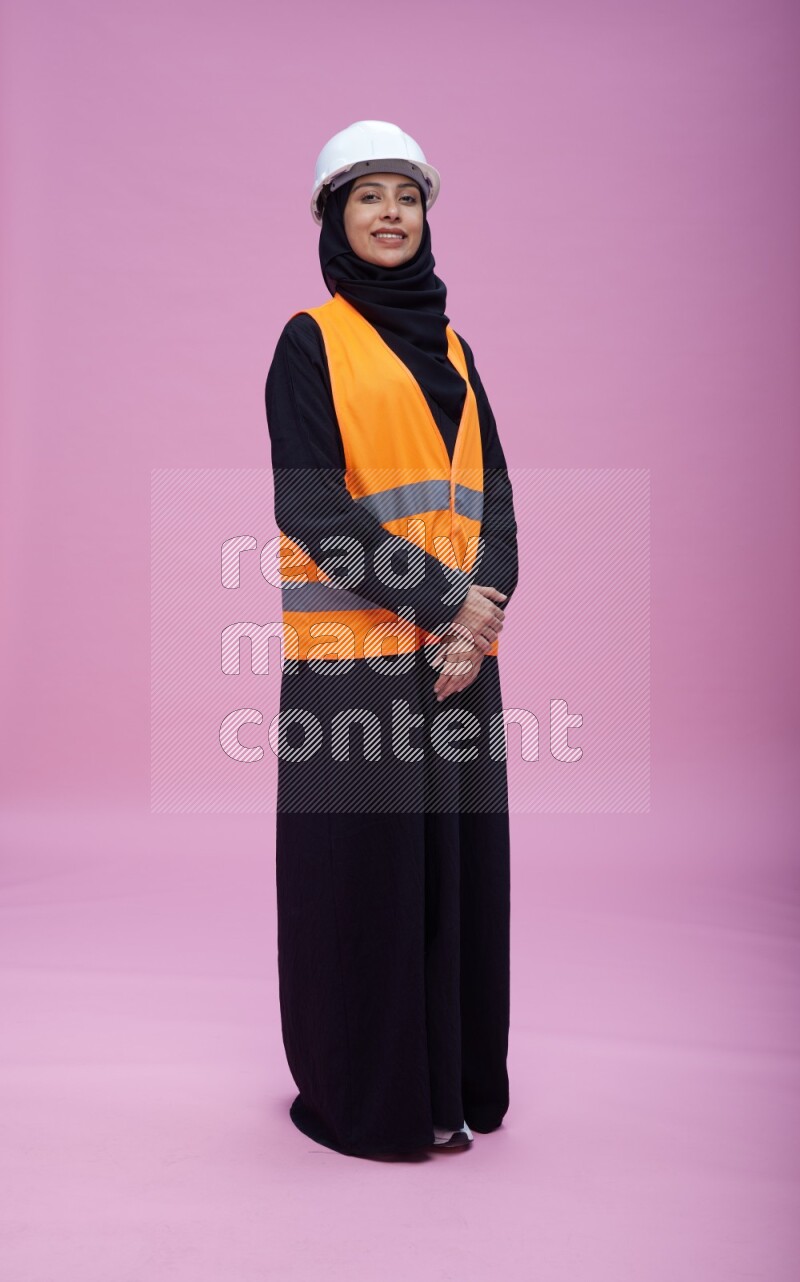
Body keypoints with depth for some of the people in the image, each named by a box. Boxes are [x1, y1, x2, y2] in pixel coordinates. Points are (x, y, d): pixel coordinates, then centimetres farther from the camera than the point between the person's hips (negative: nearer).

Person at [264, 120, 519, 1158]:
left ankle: (455, 1079, 26)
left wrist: (482, 615, -8)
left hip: (459, 651, 5)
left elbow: (493, 491, 9)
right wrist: (441, 599, -14)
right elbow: (308, 502, -10)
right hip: (357, 650, -5)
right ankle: (363, 1097, 20)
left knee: (459, 859, 9)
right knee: (362, 866, 1)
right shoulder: (310, 341, 1)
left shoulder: (450, 348, 17)